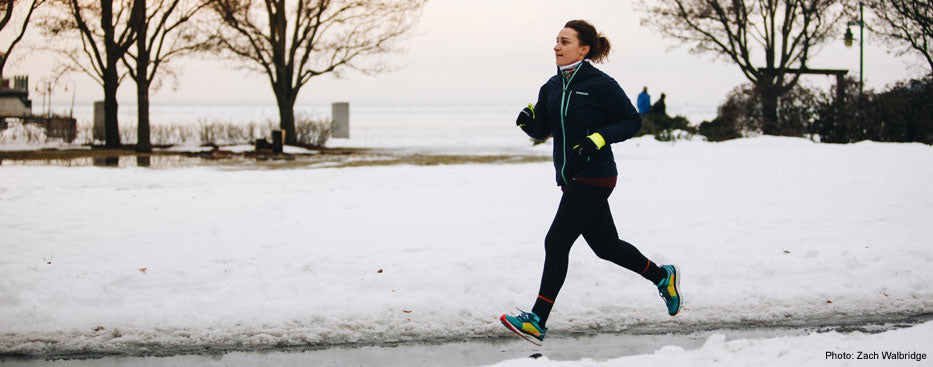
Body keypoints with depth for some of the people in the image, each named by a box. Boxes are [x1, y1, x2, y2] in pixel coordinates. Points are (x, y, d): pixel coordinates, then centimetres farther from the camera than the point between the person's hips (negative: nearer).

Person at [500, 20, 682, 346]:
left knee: (556, 242, -12)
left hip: (594, 177, -8)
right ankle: (663, 277, 39)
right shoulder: (553, 87, 8)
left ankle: (537, 323, -10)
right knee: (606, 246, 17)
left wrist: (600, 138, -21)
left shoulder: (599, 84, -12)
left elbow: (632, 121, -7)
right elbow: (542, 130, 14)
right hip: (571, 178, 8)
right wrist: (528, 120, -8)